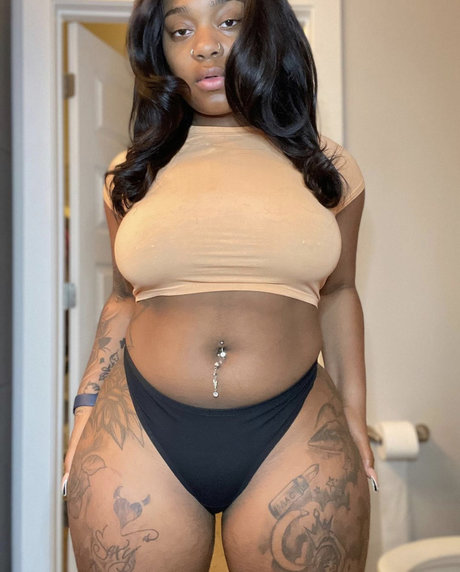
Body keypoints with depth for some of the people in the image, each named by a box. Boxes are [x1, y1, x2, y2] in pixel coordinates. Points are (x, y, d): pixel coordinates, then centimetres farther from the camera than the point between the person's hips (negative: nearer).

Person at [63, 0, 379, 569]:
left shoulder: (327, 168, 6)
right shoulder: (133, 173, 7)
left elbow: (337, 291, 13)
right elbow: (123, 300, 13)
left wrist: (353, 410, 9)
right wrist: (86, 408, 7)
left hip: (295, 436, 0)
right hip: (139, 435, 1)